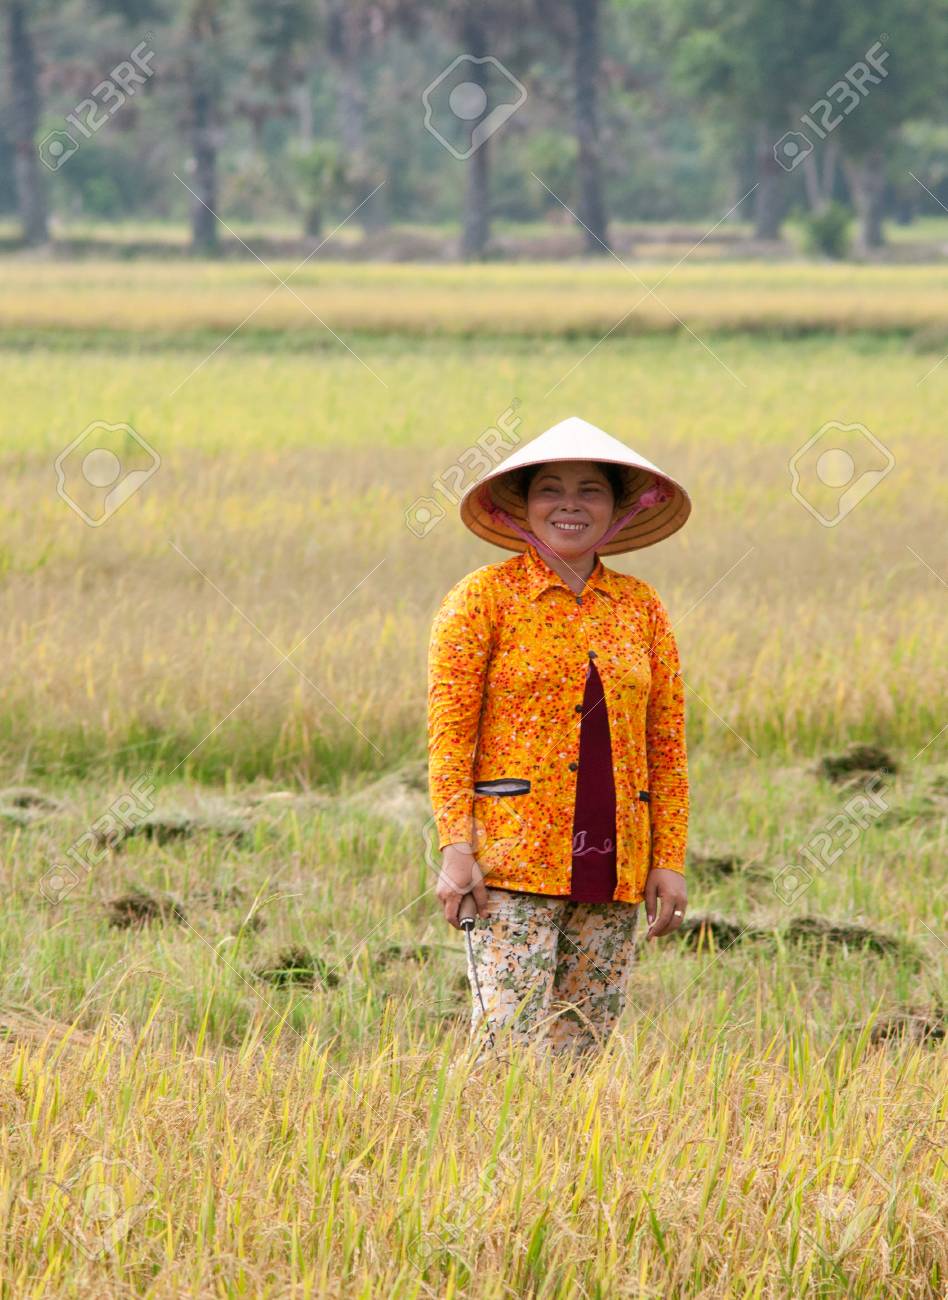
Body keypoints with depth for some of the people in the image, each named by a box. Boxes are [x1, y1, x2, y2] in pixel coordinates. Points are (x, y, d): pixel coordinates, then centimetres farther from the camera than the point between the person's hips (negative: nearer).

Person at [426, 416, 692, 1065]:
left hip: (613, 866, 4)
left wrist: (669, 862, 7)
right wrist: (455, 847, -11)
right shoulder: (484, 597, 1)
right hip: (513, 860, -4)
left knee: (583, 1047, 4)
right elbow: (449, 732, -2)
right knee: (509, 1041, -12)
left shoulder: (641, 608, 12)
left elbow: (667, 744, 13)